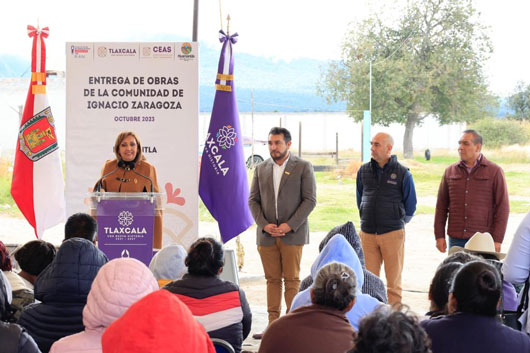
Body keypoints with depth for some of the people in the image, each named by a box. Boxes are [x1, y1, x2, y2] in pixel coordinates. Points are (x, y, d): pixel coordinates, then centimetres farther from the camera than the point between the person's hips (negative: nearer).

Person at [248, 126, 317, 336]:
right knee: (272, 280, 6)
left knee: (292, 280, -3)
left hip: (292, 233, -4)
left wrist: (290, 225, -12)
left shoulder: (303, 167, 0)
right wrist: (264, 224, -5)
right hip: (266, 234, 4)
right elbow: (253, 200, 11)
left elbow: (310, 200, -4)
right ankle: (273, 325, 9)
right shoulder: (261, 169, 12)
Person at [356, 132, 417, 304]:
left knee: (393, 282, 2)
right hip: (368, 233, 3)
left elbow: (410, 204, 6)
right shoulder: (363, 171, 6)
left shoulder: (402, 173, -4)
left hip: (392, 232, -3)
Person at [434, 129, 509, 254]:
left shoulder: (494, 171, 2)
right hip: (455, 239, 3)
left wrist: (497, 240, -6)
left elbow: (502, 208, 0)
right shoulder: (450, 171, 12)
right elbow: (441, 206, 14)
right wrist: (439, 235, 7)